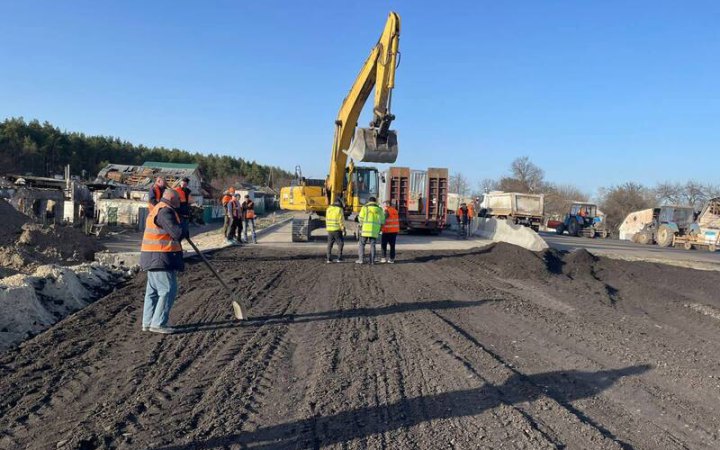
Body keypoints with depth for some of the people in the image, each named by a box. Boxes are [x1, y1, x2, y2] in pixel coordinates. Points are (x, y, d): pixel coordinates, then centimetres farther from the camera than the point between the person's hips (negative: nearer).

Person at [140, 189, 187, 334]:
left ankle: (148, 322, 21)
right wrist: (185, 233, -4)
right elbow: (176, 232, -23)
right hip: (161, 258, -11)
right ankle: (158, 323, -5)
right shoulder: (165, 211, -15)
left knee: (153, 290, 15)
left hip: (153, 258, 11)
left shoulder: (157, 209, 19)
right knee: (168, 290, -7)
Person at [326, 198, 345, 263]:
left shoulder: (328, 209, 6)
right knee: (340, 243, 6)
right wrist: (343, 230, -9)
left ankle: (329, 259, 6)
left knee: (330, 244, 10)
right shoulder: (339, 210, -10)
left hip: (329, 229, 5)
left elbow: (327, 219, 12)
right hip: (337, 230, -5)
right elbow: (341, 221, -13)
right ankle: (339, 258, 0)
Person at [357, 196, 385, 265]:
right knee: (372, 245, 8)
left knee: (361, 244, 6)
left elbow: (361, 218, -3)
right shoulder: (379, 209, 10)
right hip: (375, 230, 3)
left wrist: (362, 224, 16)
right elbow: (382, 221, 10)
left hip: (366, 229, -3)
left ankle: (361, 259, -2)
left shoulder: (365, 208, 2)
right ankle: (372, 261, 4)